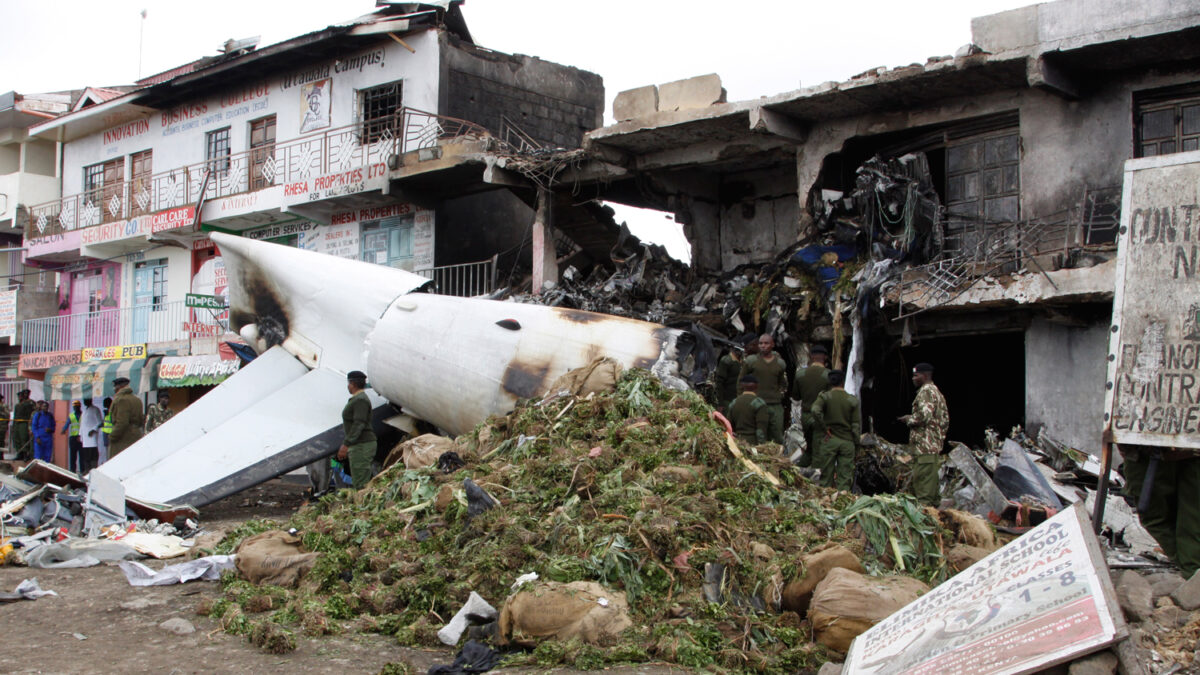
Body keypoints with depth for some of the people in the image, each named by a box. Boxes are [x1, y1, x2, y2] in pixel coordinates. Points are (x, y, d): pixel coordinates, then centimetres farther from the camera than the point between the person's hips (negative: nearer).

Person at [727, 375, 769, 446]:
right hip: (753, 443, -5)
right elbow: (761, 430, -12)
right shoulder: (759, 403, -6)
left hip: (738, 442, 5)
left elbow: (730, 427, 14)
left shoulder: (733, 403, 11)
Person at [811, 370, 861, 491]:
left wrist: (824, 428, -11)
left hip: (828, 440, -1)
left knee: (826, 474, 7)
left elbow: (816, 411, -23)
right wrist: (856, 444, 7)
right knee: (845, 477, 3)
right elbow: (857, 425, 0)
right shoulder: (853, 400, 1)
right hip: (847, 441, 1)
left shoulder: (824, 397, -3)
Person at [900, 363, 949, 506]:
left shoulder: (926, 391, -10)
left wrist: (908, 419, -7)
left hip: (925, 445, -10)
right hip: (936, 444, 10)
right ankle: (935, 503, 17)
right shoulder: (937, 392, 22)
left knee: (923, 479, -11)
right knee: (931, 477, 13)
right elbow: (945, 419, 23)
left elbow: (924, 415, -23)